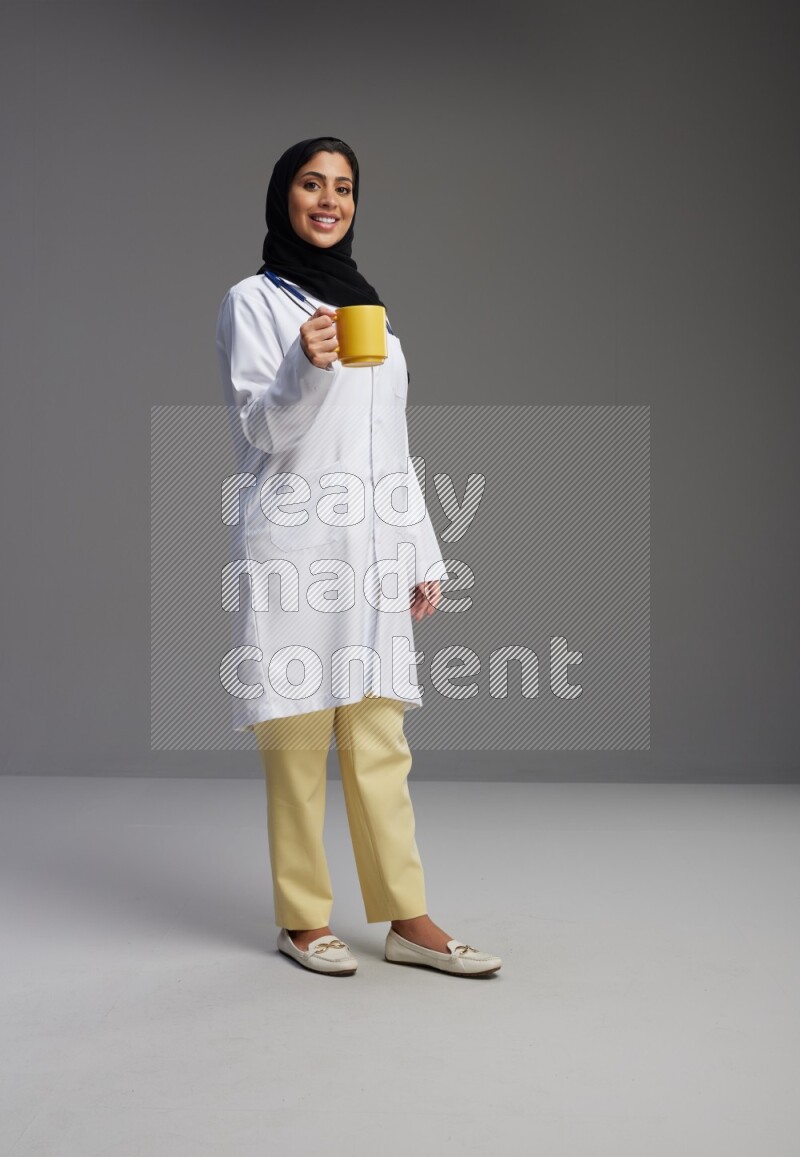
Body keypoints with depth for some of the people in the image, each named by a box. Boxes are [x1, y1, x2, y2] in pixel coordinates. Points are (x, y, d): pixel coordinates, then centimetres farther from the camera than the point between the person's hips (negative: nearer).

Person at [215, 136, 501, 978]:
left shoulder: (368, 303, 19)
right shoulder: (252, 301, 2)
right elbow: (260, 430, -7)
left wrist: (422, 553, 14)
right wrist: (305, 370, -27)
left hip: (371, 552, 5)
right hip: (291, 548, -5)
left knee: (380, 742, 5)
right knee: (297, 742, -1)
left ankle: (407, 920, 9)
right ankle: (303, 922, 10)